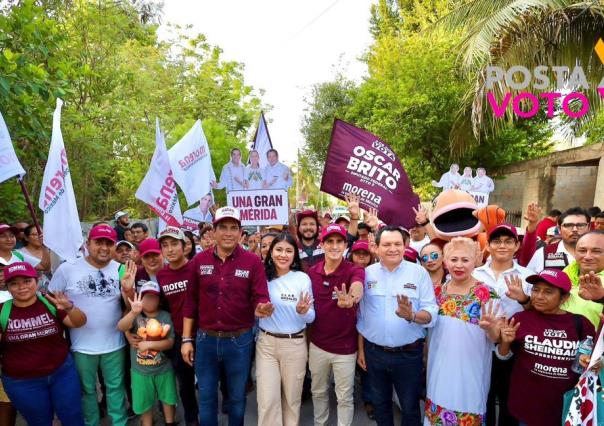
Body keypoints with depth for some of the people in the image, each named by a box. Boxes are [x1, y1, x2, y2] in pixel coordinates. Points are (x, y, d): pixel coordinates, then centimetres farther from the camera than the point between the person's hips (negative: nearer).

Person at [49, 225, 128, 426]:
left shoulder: (121, 270, -5)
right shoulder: (67, 269, -9)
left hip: (114, 343, 1)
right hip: (82, 345, -1)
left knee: (116, 387, 16)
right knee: (87, 390, 19)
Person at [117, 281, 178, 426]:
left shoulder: (165, 316, -10)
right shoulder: (136, 317, -11)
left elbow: (170, 342, -12)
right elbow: (120, 327, -33)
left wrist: (149, 344, -23)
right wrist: (134, 312, -50)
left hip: (164, 369, 1)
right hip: (141, 371, -1)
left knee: (168, 399, 19)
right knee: (144, 404, 16)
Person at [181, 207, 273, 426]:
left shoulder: (253, 262, -10)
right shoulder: (200, 260, -3)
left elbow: (261, 298, -13)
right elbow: (191, 301, 2)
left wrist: (262, 308, -37)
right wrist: (186, 339, 3)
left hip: (240, 340, -1)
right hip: (205, 339, 2)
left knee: (237, 397, 18)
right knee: (206, 397, 17)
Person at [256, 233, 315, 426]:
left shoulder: (303, 278, -8)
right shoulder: (262, 276, -4)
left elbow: (311, 317, -5)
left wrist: (303, 311, -25)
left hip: (295, 344, -1)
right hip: (266, 343, 1)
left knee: (292, 398, 16)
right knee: (267, 400, 2)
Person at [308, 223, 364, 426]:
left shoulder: (354, 271, -18)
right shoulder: (312, 272, -5)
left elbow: (357, 289, -43)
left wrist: (350, 300, -64)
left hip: (345, 347, -3)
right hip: (317, 344, 4)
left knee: (345, 397, 14)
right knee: (318, 392, 23)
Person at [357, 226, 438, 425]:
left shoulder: (419, 272, -8)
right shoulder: (367, 273, -2)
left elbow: (432, 313, -11)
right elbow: (361, 315, 5)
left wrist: (411, 316, -31)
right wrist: (360, 348, 7)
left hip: (409, 354, -2)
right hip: (374, 352, 2)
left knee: (410, 407, 15)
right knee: (380, 404, 21)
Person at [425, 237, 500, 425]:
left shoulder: (486, 294, -13)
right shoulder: (439, 291, 0)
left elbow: (495, 337, -12)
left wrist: (490, 327, -34)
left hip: (469, 369, -4)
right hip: (440, 369, 4)